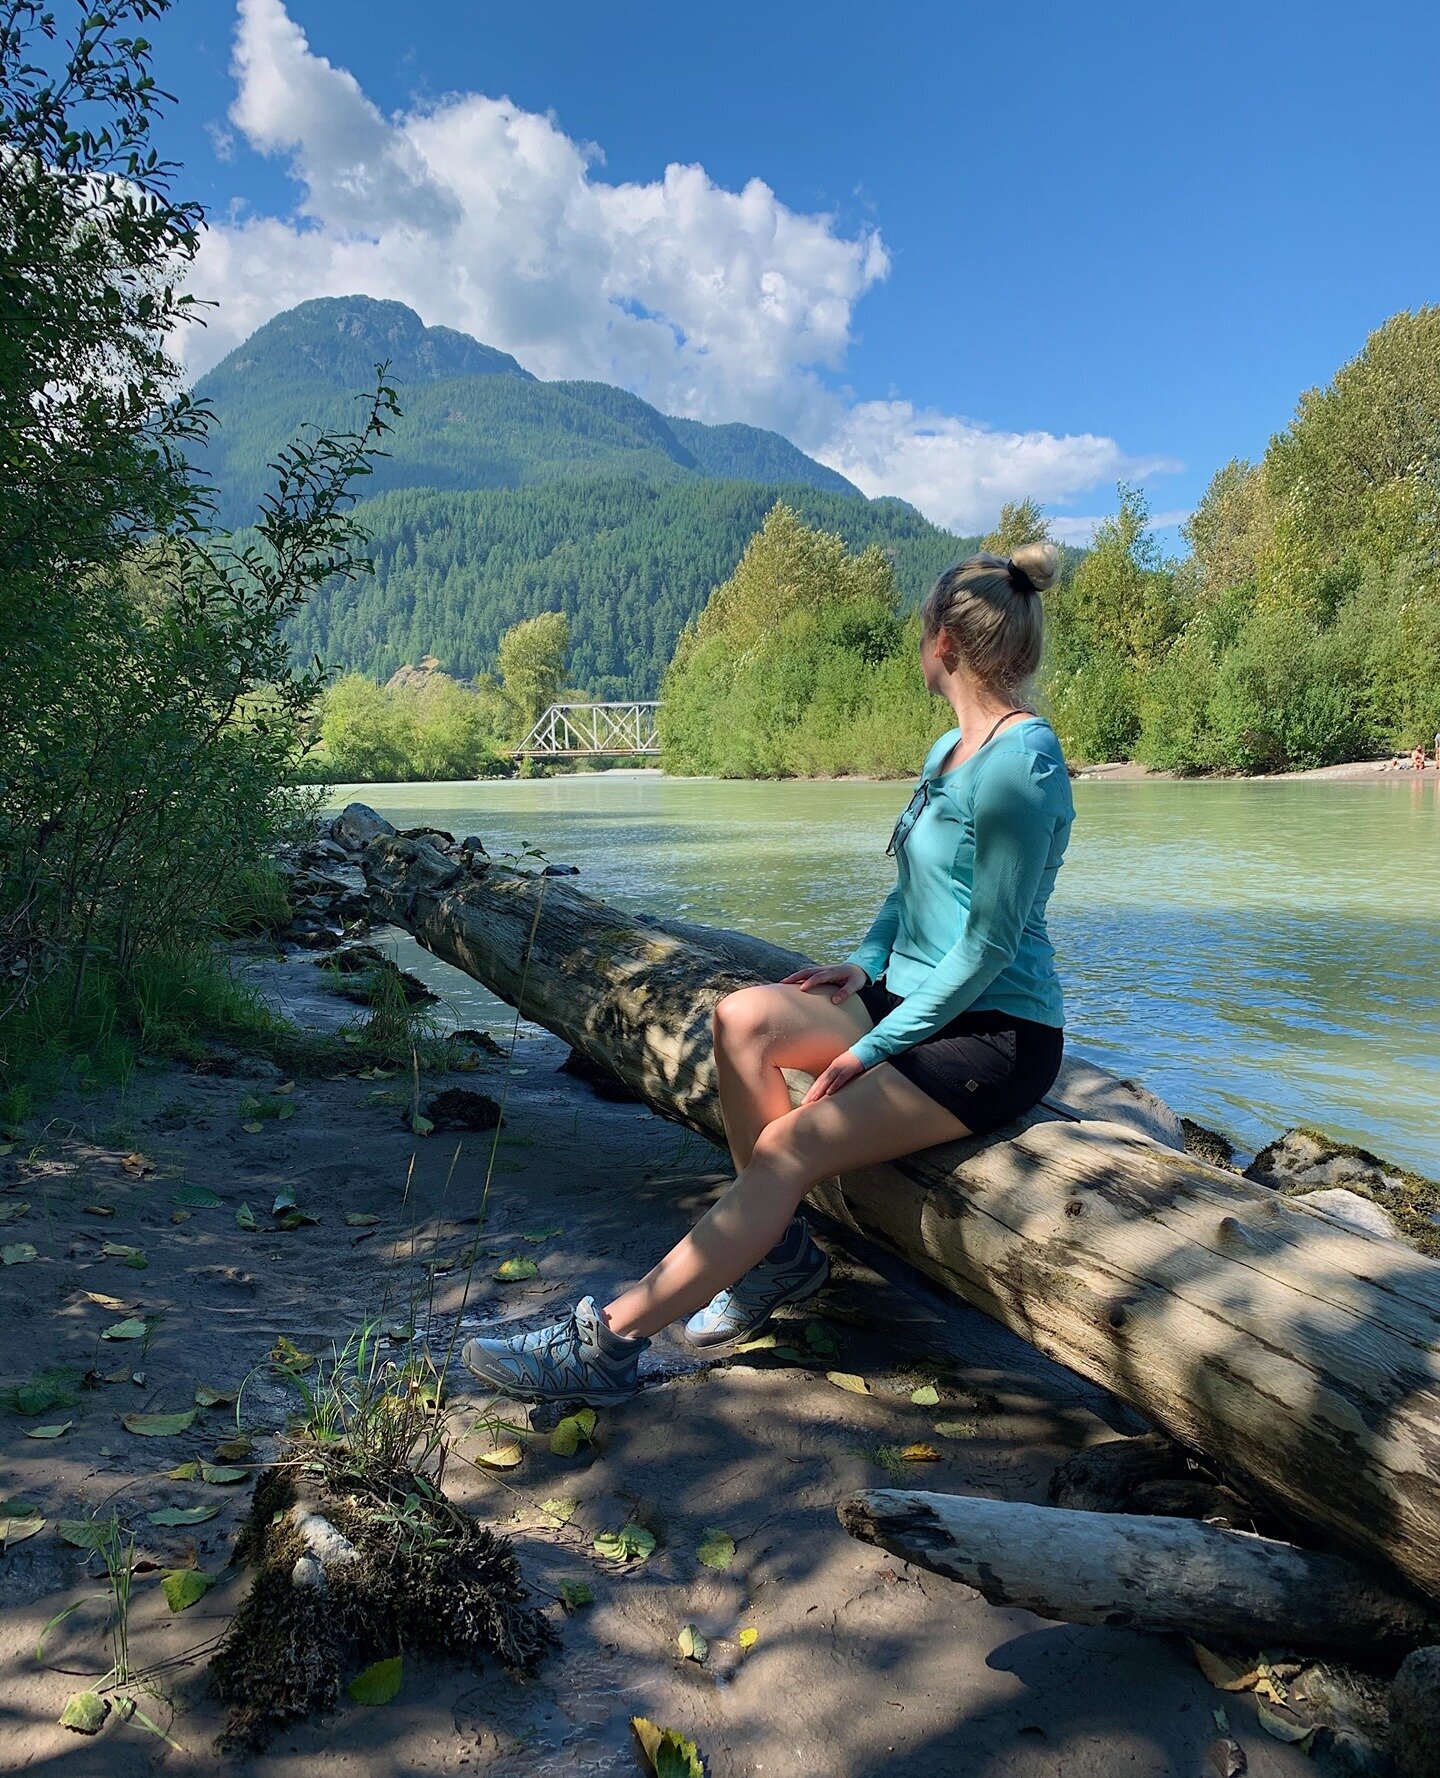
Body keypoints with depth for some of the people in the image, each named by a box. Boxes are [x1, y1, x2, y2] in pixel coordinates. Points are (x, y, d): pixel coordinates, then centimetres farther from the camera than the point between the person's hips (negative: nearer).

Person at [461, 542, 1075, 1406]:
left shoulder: (1020, 761, -18)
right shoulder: (951, 749, 12)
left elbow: (988, 948, -20)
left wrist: (871, 1050, -17)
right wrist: (865, 962, 3)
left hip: (998, 1036, -8)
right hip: (913, 996, 8)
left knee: (790, 1147, -23)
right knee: (744, 1016, -15)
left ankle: (608, 1343, -18)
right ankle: (781, 1250, -4)